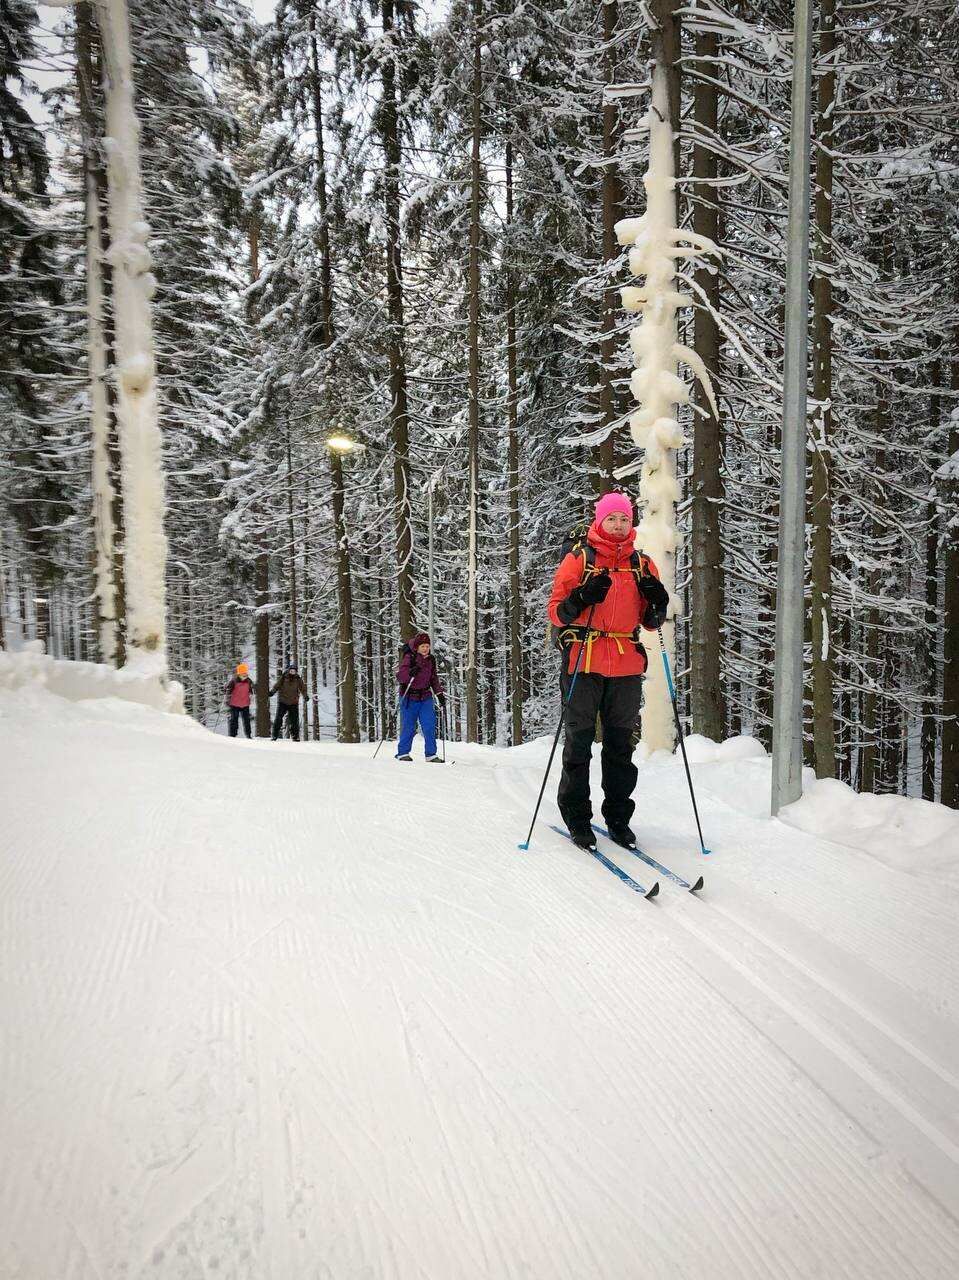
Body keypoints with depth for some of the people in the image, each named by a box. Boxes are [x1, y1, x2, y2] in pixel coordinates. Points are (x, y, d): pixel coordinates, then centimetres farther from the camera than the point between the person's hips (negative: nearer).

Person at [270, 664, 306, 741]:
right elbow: (277, 685, -3)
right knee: (278, 718, -6)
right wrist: (272, 692, -19)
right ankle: (275, 736, 2)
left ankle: (295, 737, 10)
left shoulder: (298, 679, 5)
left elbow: (302, 688, 4)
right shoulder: (283, 677, -1)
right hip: (282, 702, -2)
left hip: (293, 703, 2)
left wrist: (305, 695, -12)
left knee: (294, 720, 1)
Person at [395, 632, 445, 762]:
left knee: (430, 726, -3)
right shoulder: (409, 657, -10)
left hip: (425, 697, 4)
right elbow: (399, 677, -16)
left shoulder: (430, 659, 7)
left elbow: (434, 679, 17)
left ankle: (431, 754, 6)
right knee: (408, 727, 2)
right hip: (409, 697, -4)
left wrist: (440, 694, 9)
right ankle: (403, 753, 19)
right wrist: (410, 673, -34)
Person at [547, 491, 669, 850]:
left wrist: (657, 603, -5)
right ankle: (577, 817, 14)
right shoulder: (578, 560, 3)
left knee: (620, 745, 10)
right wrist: (582, 598, -19)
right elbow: (556, 612, -1)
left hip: (626, 668, 3)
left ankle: (618, 816, 21)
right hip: (584, 664, -3)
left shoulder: (642, 565, 12)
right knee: (579, 742, 3)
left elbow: (650, 622, 16)